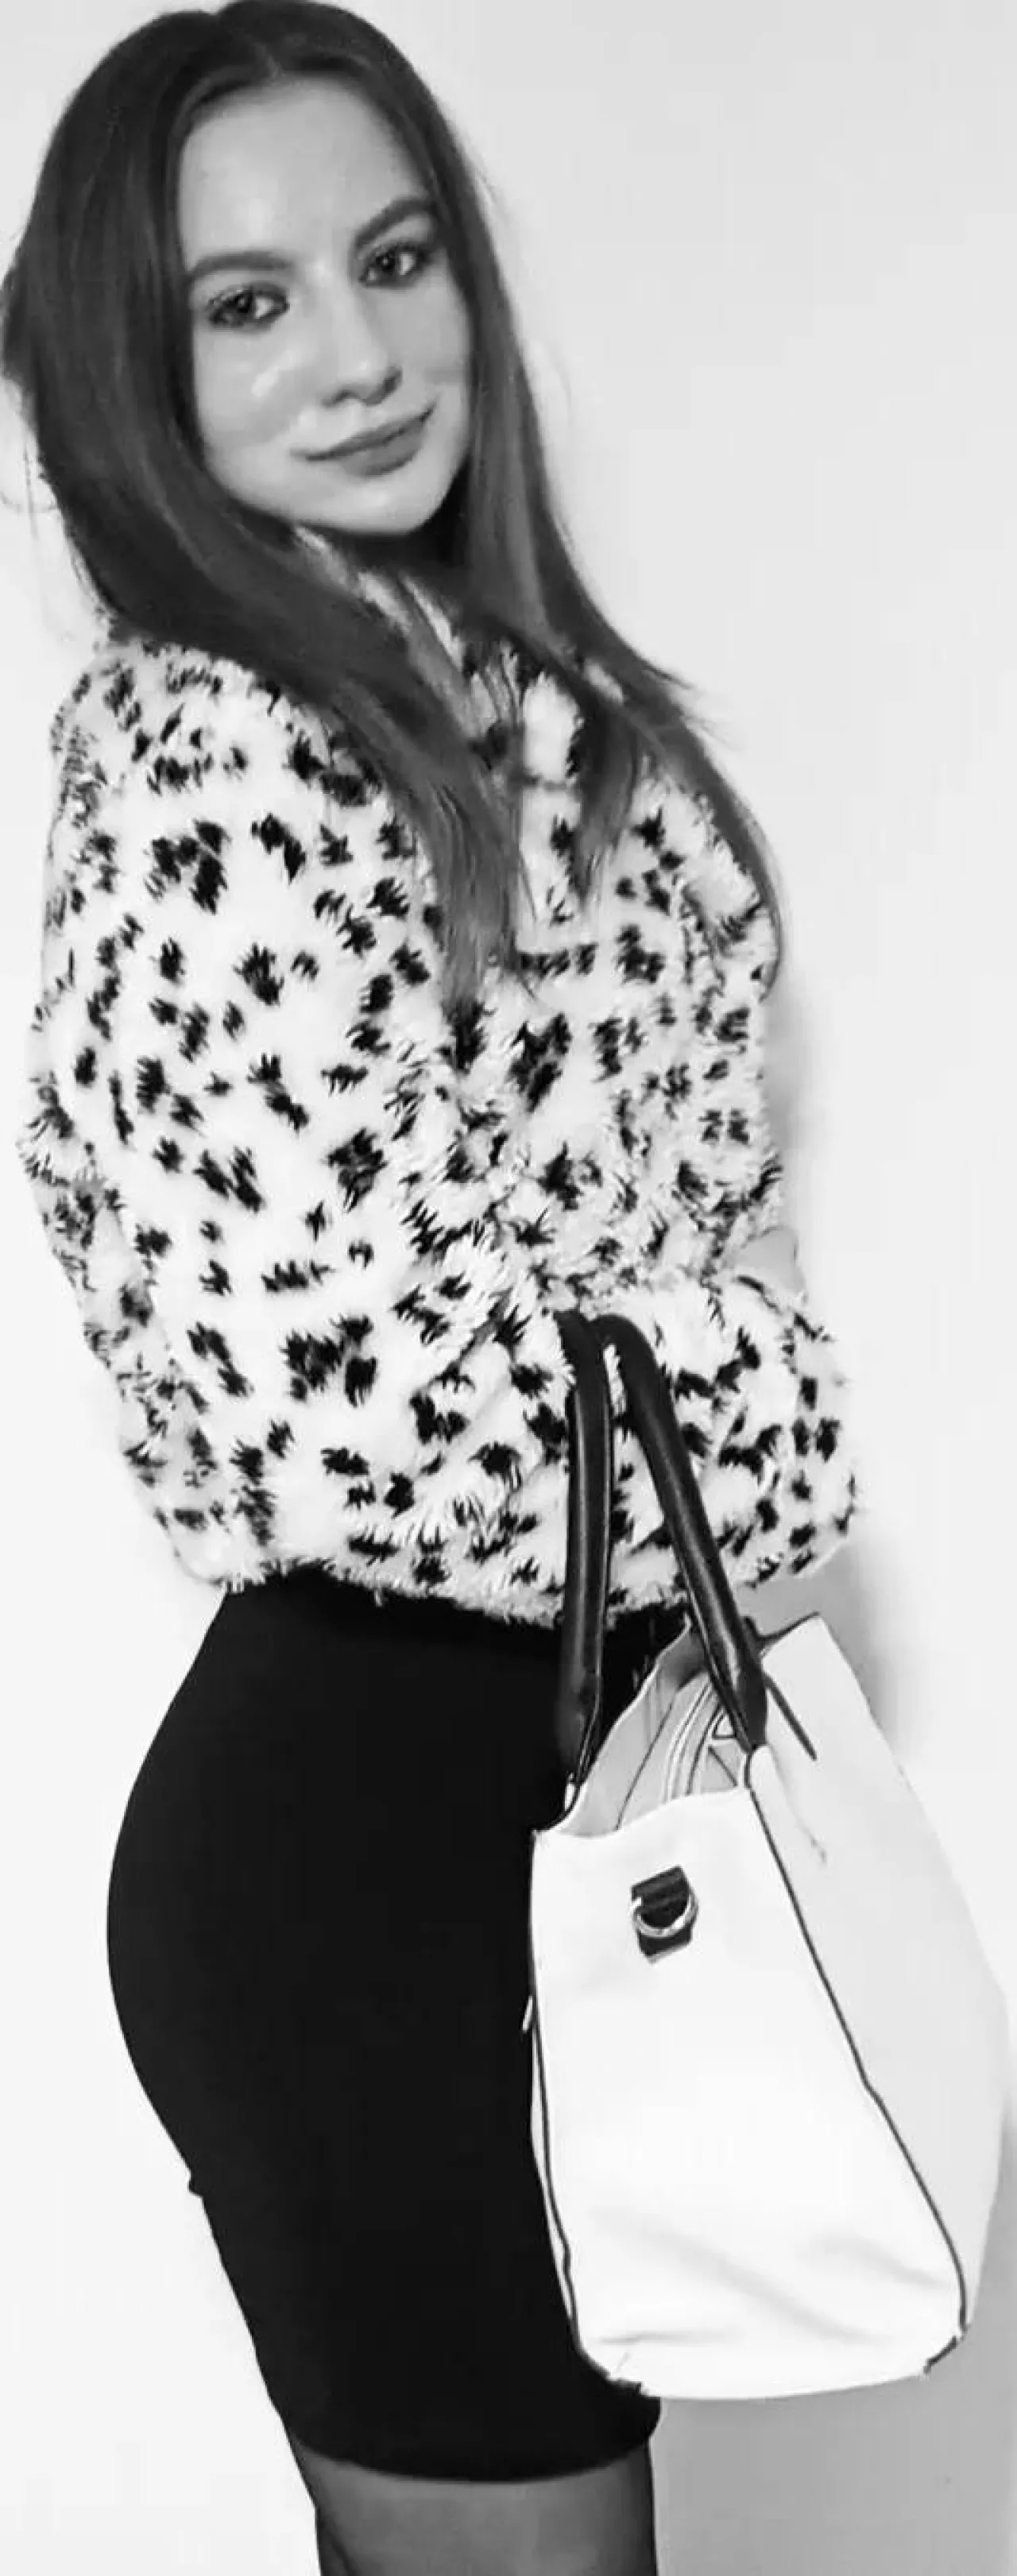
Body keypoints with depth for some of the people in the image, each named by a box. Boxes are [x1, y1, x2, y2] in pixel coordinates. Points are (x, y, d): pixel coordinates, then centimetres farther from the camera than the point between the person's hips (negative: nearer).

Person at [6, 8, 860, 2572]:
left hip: (559, 1759, 8)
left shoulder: (500, 691, 7)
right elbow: (322, 1395, -30)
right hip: (366, 1808, -8)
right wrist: (782, 1422, -15)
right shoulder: (209, 758, -21)